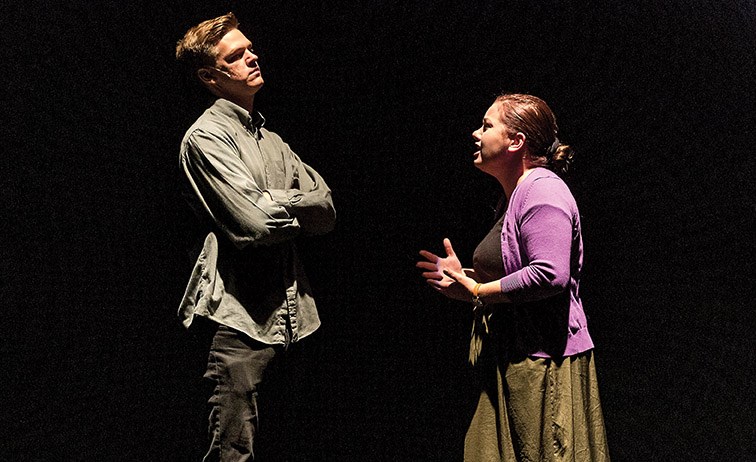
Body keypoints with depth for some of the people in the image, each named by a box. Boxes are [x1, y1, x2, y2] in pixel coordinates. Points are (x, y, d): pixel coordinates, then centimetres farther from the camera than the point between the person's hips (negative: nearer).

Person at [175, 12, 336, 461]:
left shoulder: (272, 141, 19)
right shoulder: (206, 136, -5)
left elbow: (326, 210, 9)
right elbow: (255, 221, -17)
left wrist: (273, 203, -7)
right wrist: (297, 202, 1)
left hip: (291, 312, 8)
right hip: (242, 314, -7)